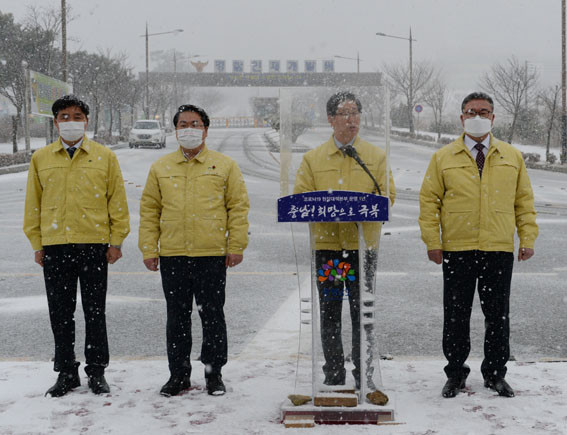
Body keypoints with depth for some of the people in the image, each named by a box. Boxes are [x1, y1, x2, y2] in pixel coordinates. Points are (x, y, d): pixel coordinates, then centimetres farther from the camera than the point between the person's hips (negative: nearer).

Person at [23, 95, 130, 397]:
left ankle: (96, 372, 17)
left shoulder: (104, 156, 5)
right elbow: (33, 204, 10)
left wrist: (116, 241, -1)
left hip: (94, 244, -1)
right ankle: (66, 372, 18)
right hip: (55, 246, 2)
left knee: (95, 312, 6)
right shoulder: (41, 159, 8)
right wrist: (37, 244, 5)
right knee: (60, 313, 7)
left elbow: (117, 200, 5)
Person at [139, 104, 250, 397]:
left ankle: (214, 373, 16)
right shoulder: (160, 168, 11)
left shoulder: (225, 166, 6)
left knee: (212, 315, 4)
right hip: (172, 255, 2)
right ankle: (179, 374, 18)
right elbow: (149, 210, 11)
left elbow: (239, 206, 3)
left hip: (212, 254, -2)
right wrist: (149, 249, 3)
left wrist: (236, 246, -4)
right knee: (177, 317, 8)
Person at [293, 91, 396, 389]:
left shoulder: (376, 156, 10)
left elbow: (387, 196, 1)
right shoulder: (312, 159, 11)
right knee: (329, 314, 5)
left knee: (362, 312, 1)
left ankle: (363, 376, 11)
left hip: (363, 243, -1)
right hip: (326, 243, 1)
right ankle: (333, 376, 14)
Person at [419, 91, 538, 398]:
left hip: (500, 250, 1)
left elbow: (524, 201, 12)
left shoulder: (512, 157, 10)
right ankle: (455, 373, 18)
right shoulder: (443, 158, 4)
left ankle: (495, 374, 21)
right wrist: (432, 241, -4)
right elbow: (429, 200, 3)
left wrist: (528, 239, 4)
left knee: (498, 315, 7)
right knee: (456, 315, 5)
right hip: (456, 250, -1)